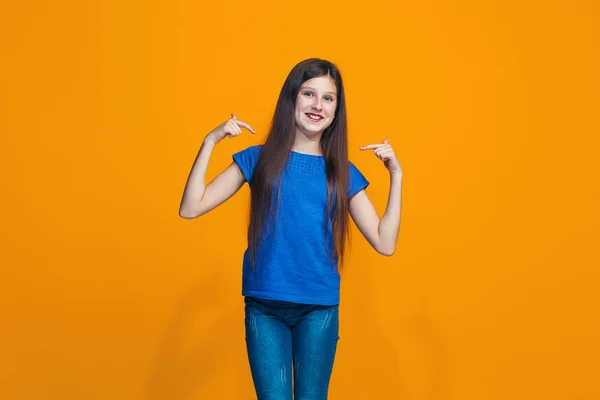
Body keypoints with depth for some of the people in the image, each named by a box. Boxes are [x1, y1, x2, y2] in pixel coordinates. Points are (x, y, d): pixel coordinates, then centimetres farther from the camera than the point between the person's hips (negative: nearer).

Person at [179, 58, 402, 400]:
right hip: (264, 307, -1)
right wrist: (210, 142, -10)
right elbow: (190, 208, -5)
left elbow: (385, 243, -1)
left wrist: (396, 175, -4)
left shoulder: (343, 174, 4)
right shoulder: (258, 159, 2)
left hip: (319, 308, 1)